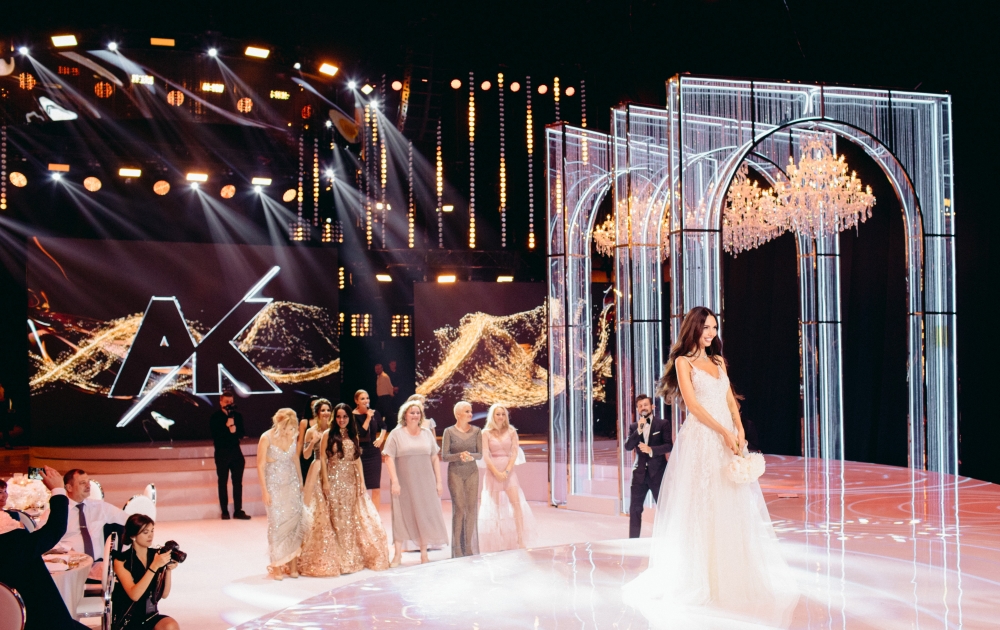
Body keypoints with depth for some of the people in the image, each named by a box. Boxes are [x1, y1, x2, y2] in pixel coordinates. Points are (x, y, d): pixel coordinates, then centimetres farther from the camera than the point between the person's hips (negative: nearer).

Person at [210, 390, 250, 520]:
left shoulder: (238, 415, 5)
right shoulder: (215, 417, -5)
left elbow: (242, 433, 2)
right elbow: (215, 435, -13)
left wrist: (235, 430, -18)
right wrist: (227, 426, -21)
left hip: (236, 451, 3)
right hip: (222, 452, -3)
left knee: (238, 482, 4)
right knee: (223, 482, 4)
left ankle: (238, 510, 8)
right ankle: (225, 511, 9)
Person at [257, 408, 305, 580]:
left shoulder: (293, 437, -2)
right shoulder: (267, 438, -14)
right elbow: (260, 465, -9)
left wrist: (300, 482, 12)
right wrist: (264, 491, -11)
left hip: (292, 484, 4)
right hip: (274, 485, -4)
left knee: (294, 521, -2)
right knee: (277, 523, -3)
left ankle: (292, 564, 4)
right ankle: (277, 565, 6)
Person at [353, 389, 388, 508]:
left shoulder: (375, 413, 3)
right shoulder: (353, 415, -9)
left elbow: (384, 426, 22)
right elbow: (361, 433, -20)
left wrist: (381, 438, 6)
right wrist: (368, 418, -19)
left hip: (374, 453, 4)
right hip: (360, 454, -4)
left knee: (376, 488, 3)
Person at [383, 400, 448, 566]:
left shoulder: (427, 434, 8)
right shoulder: (396, 434, -2)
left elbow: (435, 459, 9)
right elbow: (389, 459, -7)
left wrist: (438, 481, 3)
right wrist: (394, 481, -15)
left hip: (425, 482, 3)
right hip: (404, 482, -3)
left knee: (425, 515, 5)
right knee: (402, 515, 1)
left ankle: (424, 553, 15)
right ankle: (397, 554, 7)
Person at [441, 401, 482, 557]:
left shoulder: (476, 431, 4)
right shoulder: (449, 432, -2)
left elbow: (480, 454, 3)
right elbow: (444, 456, -5)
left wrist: (470, 456, -19)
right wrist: (459, 455, -22)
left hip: (472, 473, 2)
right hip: (455, 473, -2)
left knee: (472, 509, 0)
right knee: (459, 508, -6)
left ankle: (469, 547, 8)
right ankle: (457, 549, 1)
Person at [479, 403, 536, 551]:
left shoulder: (511, 432, 4)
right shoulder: (486, 433, 0)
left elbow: (514, 453, -1)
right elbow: (485, 456, -6)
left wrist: (506, 471, -12)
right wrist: (496, 472, -14)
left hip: (509, 471, 1)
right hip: (492, 471, -1)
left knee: (516, 503, -10)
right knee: (494, 506, 1)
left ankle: (521, 540, -10)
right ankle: (496, 544, 7)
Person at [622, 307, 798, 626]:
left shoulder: (718, 361, 17)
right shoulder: (683, 362, -1)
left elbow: (730, 400, 13)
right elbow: (692, 403, -10)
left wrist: (739, 431, -2)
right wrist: (723, 432, -15)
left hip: (727, 439, 6)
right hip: (700, 440, -6)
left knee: (732, 508, 4)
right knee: (700, 507, -4)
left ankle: (732, 575, 12)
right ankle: (699, 579, 1)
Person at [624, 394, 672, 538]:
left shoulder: (663, 424, 2)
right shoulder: (633, 427, 11)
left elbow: (669, 445, -6)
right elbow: (628, 446, -1)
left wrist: (651, 450, -20)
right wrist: (638, 430, -13)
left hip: (657, 472, -3)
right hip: (640, 472, 3)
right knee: (635, 508, 1)